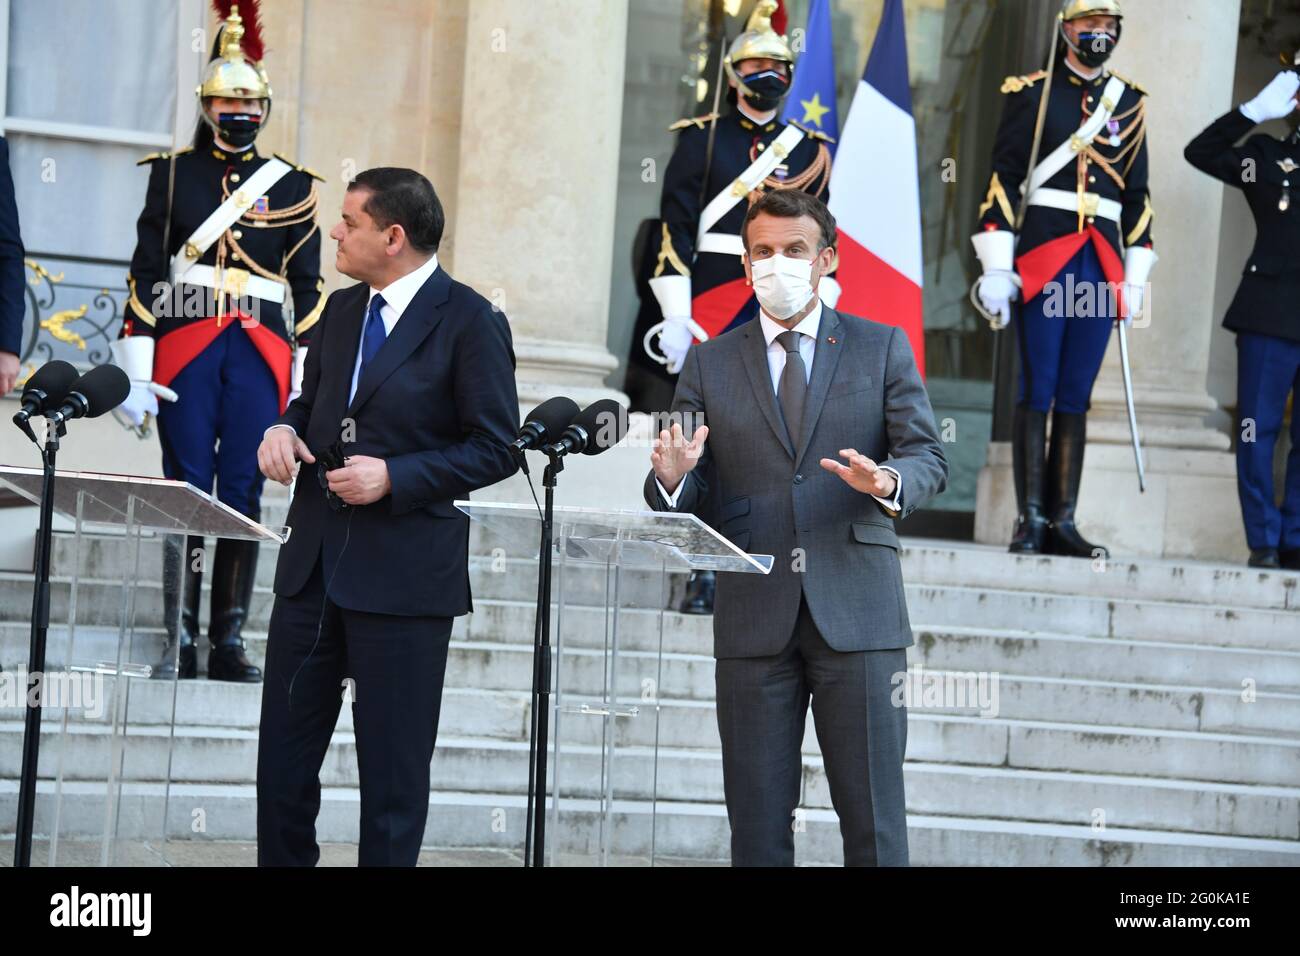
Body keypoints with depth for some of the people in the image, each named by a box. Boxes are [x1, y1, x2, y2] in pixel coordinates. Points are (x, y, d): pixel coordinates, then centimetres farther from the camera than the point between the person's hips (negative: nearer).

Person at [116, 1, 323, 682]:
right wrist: (135, 368, -3)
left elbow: (308, 286, 10)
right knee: (187, 491, -3)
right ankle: (180, 643, 1)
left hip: (260, 351, 1)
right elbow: (145, 271, 4)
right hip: (185, 348, -1)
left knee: (242, 495, -1)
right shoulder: (173, 173, 8)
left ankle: (229, 643, 5)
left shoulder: (291, 185, 10)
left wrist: (313, 380, 3)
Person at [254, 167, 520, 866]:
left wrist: (393, 477, -18)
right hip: (314, 563, 7)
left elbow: (495, 449, -10)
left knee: (391, 769, 2)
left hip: (403, 573, -6)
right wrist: (286, 429, 2)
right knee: (284, 750, 9)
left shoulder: (469, 322, -9)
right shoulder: (341, 311, 12)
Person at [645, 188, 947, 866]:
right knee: (757, 825, 3)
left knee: (873, 820, -4)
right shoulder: (709, 364, 12)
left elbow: (928, 458, 4)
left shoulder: (882, 348, 10)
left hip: (856, 612, -1)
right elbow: (689, 500, 9)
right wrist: (672, 477, -15)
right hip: (754, 619, 1)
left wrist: (888, 482, -19)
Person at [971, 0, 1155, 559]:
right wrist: (997, 268, -8)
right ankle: (1031, 519, -3)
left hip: (1102, 266, 4)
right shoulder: (1031, 93, 3)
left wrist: (1134, 278, 11)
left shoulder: (1129, 104, 14)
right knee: (1039, 390, -4)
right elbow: (1003, 179, -2)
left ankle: (1063, 522, 5)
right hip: (1043, 256, -3)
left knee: (1076, 396, 4)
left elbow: (1137, 196, 17)